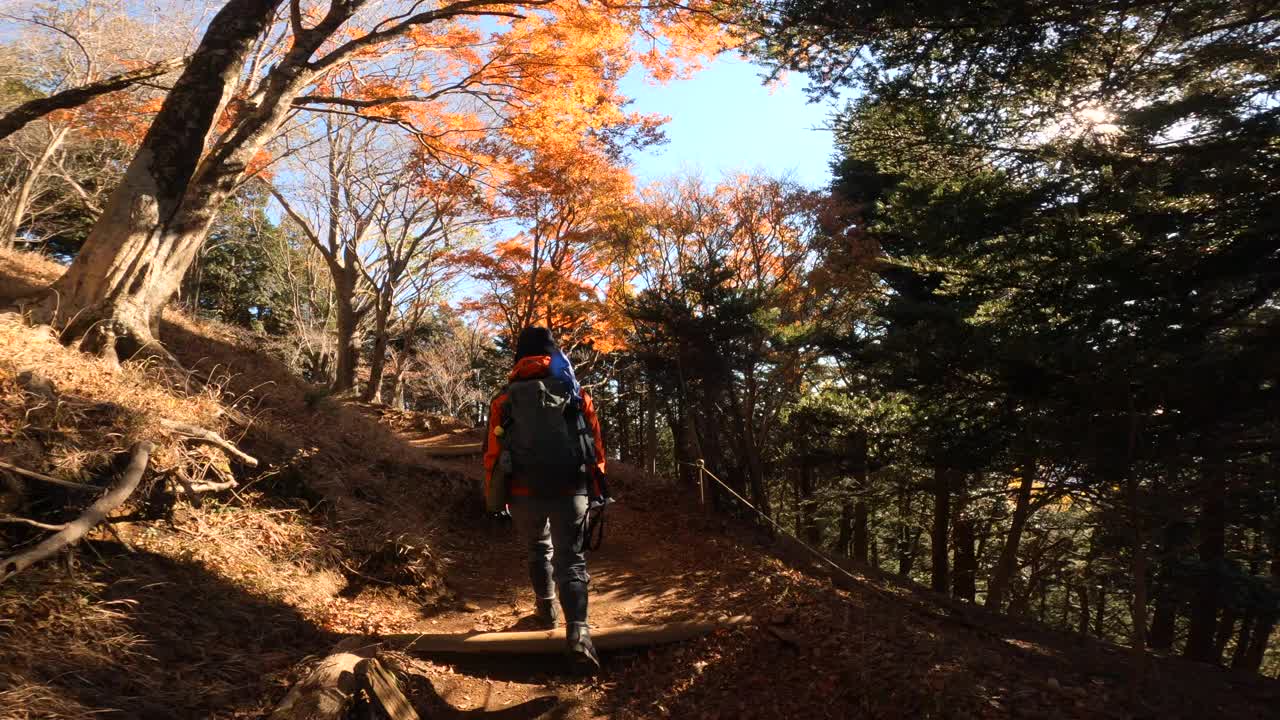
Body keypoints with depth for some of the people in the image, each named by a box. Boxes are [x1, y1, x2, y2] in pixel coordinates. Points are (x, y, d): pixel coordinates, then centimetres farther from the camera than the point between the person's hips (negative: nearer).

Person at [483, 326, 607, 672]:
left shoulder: (505, 398, 2)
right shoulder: (577, 393, 2)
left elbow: (492, 452, 2)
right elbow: (597, 445, 4)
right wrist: (598, 488, 13)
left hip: (524, 493, 1)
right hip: (571, 491, -1)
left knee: (539, 550, 27)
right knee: (571, 560, 3)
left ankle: (547, 610, 39)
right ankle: (578, 632, -15)